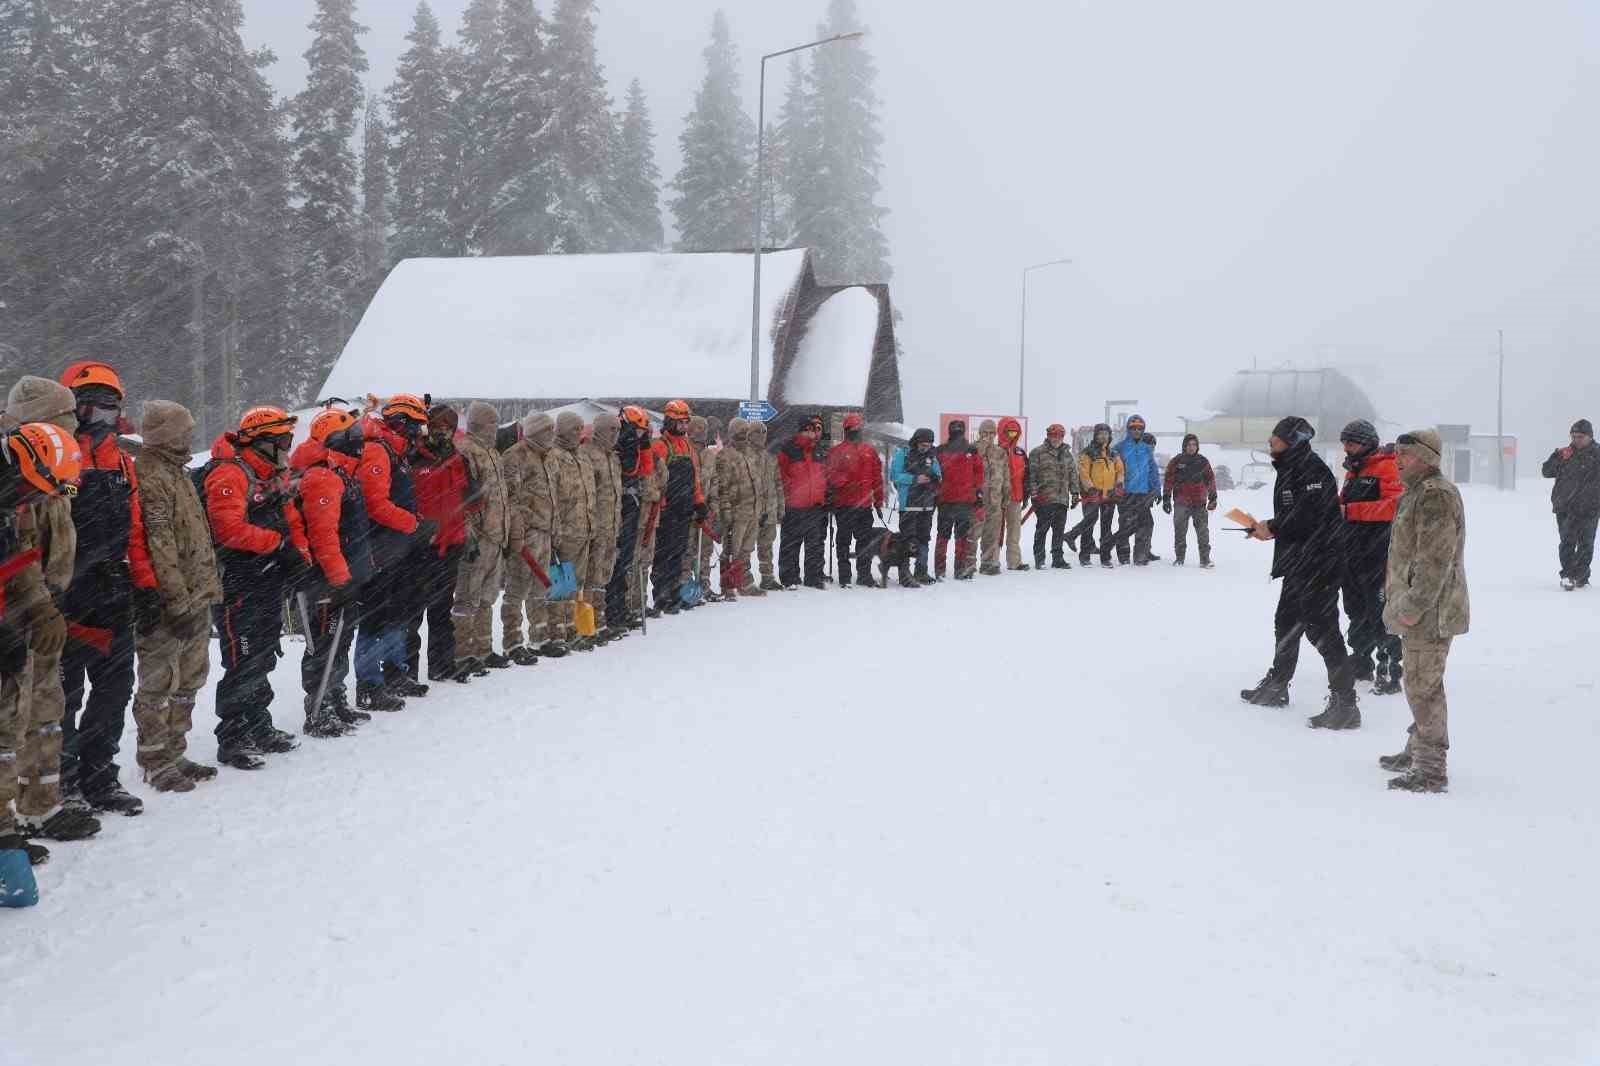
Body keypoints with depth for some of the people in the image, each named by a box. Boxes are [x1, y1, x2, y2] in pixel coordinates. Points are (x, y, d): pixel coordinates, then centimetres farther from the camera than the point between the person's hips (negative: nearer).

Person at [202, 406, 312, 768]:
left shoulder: (273, 474, 15)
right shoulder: (229, 473, -16)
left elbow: (291, 519, 19)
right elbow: (229, 527, -27)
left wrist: (300, 554, 1)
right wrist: (277, 543, -19)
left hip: (269, 582, 10)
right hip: (238, 585, -10)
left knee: (263, 659, 18)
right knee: (243, 663, -8)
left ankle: (259, 727, 31)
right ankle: (231, 741, -1)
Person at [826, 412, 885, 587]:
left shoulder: (870, 451, 13)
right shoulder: (836, 451, 0)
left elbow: (877, 476, 15)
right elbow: (831, 476, -5)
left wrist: (878, 500, 14)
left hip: (865, 504, 4)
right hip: (844, 505, -4)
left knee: (865, 540, 9)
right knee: (844, 540, 1)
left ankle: (865, 574, 18)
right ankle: (844, 576, 5)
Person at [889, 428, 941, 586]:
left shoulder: (931, 456, 12)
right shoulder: (903, 454, -5)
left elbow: (939, 475, 19)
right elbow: (895, 475, -10)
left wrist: (935, 477, -5)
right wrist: (915, 479, -18)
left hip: (927, 505, 6)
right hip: (908, 505, -6)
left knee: (924, 538, 13)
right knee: (907, 539, -8)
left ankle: (921, 572, 23)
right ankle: (904, 575, -6)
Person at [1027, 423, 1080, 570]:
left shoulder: (1067, 454, 18)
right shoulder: (1037, 453, 0)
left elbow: (1073, 474, 20)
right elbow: (1031, 474, -5)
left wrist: (1075, 493, 14)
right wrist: (1033, 492, -12)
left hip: (1062, 498, 5)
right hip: (1044, 498, -5)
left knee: (1059, 530, 8)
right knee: (1042, 529, -4)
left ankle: (1057, 558, 15)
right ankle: (1039, 559, 2)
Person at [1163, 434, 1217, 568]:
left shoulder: (1203, 461, 8)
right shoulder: (1176, 461, 3)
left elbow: (1211, 480, 13)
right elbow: (1168, 480, 4)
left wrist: (1213, 498, 10)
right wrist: (1166, 499, 0)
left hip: (1200, 503, 1)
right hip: (1181, 503, -1)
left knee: (1203, 532, -1)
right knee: (1180, 532, 4)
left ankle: (1205, 559, 2)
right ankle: (1179, 558, 14)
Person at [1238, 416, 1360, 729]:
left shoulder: (1310, 468, -16)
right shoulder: (1290, 469, 17)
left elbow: (1310, 513, -26)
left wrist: (1273, 527, -15)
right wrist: (1270, 528, 4)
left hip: (1318, 564, -11)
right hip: (1300, 564, 11)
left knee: (1320, 628, -11)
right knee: (1286, 623, 21)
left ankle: (1345, 703, -8)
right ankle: (1275, 686, 37)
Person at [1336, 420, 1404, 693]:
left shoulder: (1387, 468, -10)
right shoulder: (1352, 471, 18)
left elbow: (1394, 504, -24)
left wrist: (1350, 510, -26)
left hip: (1376, 553, -9)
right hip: (1351, 552, 9)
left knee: (1378, 611, -7)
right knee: (1356, 609, 15)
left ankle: (1390, 670, -1)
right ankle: (1361, 664, 27)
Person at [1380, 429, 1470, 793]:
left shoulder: (1436, 494, -19)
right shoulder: (1416, 493, 17)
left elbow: (1435, 561, -24)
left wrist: (1414, 607, -23)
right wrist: (1397, 599, 22)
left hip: (1429, 613, -11)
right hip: (1416, 611, 11)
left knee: (1423, 686, -7)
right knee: (1420, 684, 20)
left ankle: (1431, 769, -2)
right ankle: (1418, 750, 33)